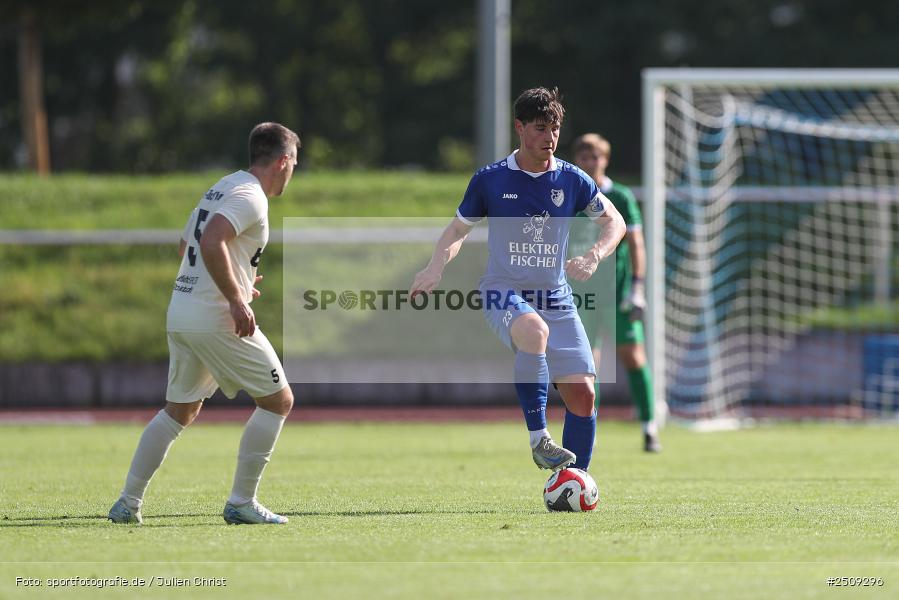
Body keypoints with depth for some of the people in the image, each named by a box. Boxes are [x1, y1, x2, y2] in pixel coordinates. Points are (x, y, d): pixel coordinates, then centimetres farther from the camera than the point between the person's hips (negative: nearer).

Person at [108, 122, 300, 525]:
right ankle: (241, 503, 0)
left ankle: (128, 503, 12)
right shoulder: (250, 197, -12)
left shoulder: (222, 188, 18)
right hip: (216, 319, -9)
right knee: (278, 400, 2)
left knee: (179, 412, 18)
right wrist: (237, 300, -24)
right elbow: (212, 243, -27)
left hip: (180, 314, 9)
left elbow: (188, 246, 27)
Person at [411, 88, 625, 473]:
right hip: (504, 293, -3)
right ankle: (538, 439, -33)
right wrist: (435, 268, -9)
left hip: (556, 298, 3)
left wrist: (593, 257, -7)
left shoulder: (571, 180, 3)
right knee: (534, 330, -39)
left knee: (582, 395, -6)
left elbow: (614, 222, 13)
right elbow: (458, 229, 11)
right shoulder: (490, 180, -1)